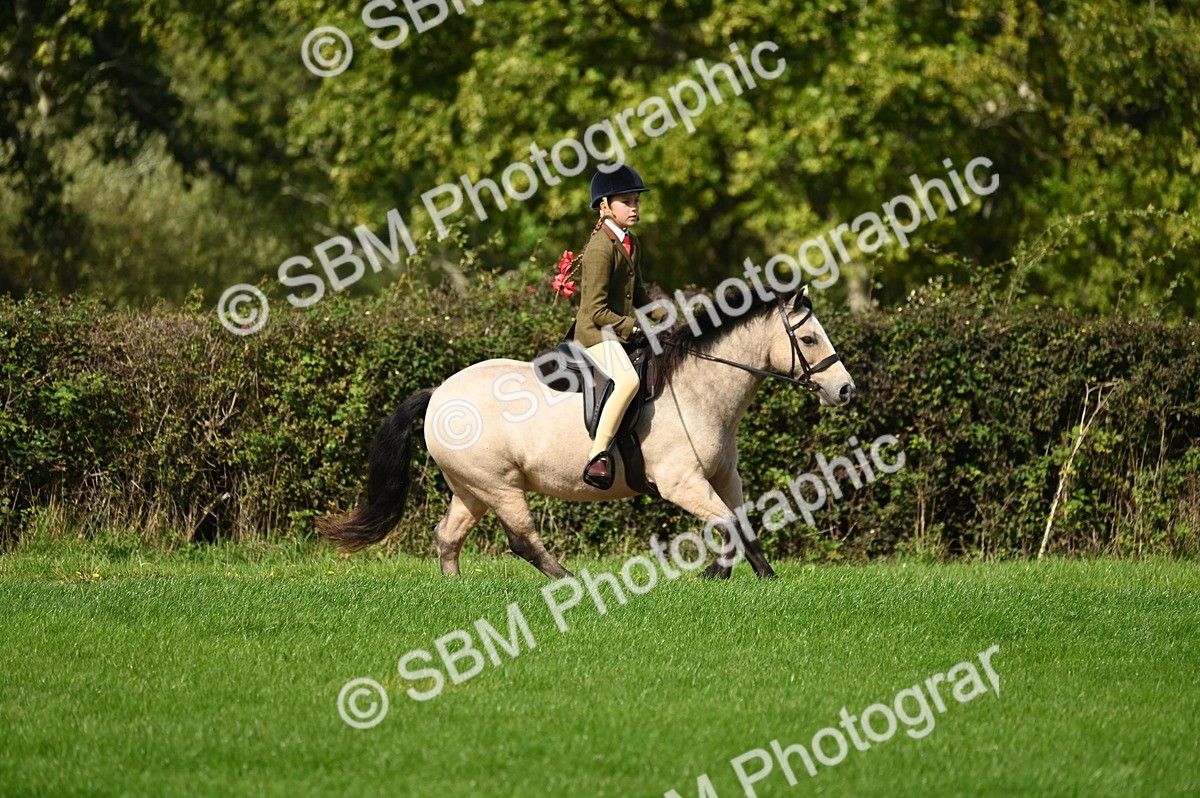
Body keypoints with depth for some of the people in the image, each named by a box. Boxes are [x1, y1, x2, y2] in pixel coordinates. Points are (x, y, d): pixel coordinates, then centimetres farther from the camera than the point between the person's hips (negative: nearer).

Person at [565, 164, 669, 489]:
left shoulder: (631, 244, 14)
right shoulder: (600, 249, -17)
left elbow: (637, 294, 24)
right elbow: (596, 310, -19)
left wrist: (661, 317, 9)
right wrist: (633, 329, -17)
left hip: (624, 331, 10)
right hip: (597, 332, -10)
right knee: (627, 380, -34)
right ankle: (598, 456, -36)